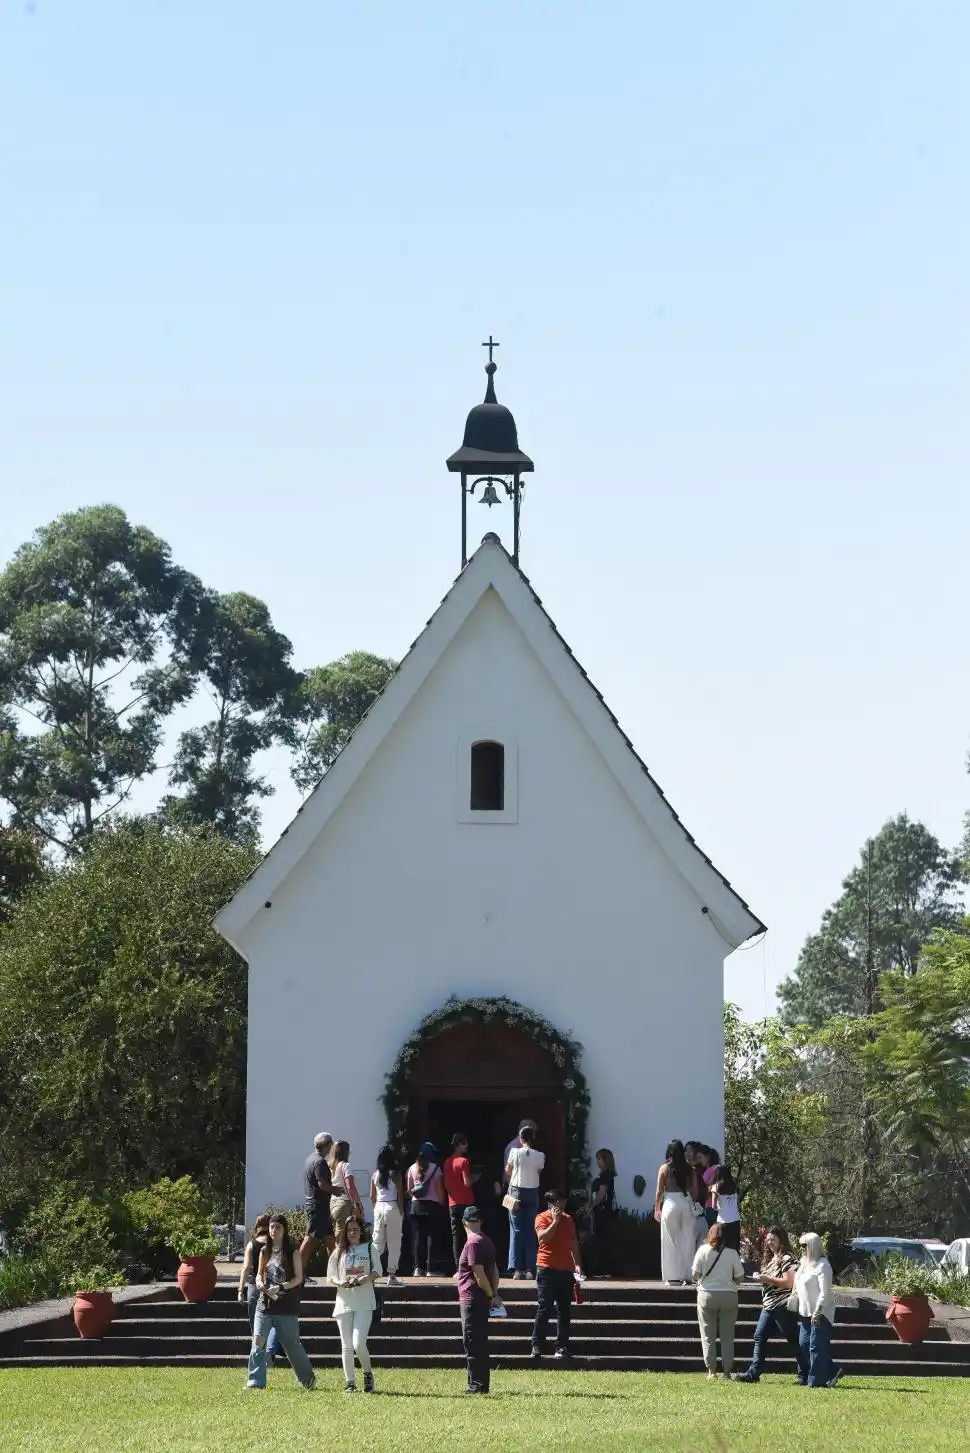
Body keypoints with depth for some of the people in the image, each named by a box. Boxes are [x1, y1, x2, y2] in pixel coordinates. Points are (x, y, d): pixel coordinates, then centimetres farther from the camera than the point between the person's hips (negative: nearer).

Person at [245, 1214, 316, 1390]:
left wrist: (280, 1287, -19)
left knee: (291, 1344, 4)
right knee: (258, 1340, -10)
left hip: (286, 1306, -4)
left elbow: (298, 1278, -6)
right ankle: (255, 1381, -8)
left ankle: (308, 1378, 24)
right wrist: (259, 1282, -5)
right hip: (265, 1303, 4)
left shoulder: (292, 1252, -4)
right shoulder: (265, 1251, 9)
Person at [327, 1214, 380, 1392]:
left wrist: (365, 1279, -14)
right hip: (344, 1302, 2)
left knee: (358, 1343, -14)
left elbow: (377, 1271, 5)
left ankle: (368, 1373, 9)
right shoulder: (339, 1251, 10)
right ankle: (349, 1382, 10)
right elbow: (330, 1276, 9)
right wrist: (340, 1282, -13)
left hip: (364, 1303, -2)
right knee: (346, 1345, 3)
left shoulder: (369, 1248, 7)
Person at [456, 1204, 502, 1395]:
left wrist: (491, 1296, -10)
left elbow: (479, 1274, -19)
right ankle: (481, 1384, 18)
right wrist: (494, 1295, 11)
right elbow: (494, 1271, 16)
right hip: (483, 1299, 10)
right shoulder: (487, 1242, 14)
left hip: (471, 1299, -10)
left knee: (472, 1343, -6)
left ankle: (477, 1384, -7)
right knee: (480, 1343, 14)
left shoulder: (473, 1243, -16)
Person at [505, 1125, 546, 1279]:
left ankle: (517, 1269, -5)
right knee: (531, 1231, 6)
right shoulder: (539, 1156, -4)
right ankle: (530, 1269, 3)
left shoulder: (515, 1152, -7)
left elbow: (508, 1172, 4)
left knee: (517, 1230, 1)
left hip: (517, 1192, -1)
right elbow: (539, 1172, 4)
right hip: (533, 1193, 1)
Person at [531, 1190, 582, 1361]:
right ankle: (537, 1346, -5)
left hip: (566, 1270, 5)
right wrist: (555, 1221, -17)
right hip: (547, 1270, -5)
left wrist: (577, 1263, 11)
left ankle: (562, 1347, 9)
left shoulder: (568, 1219, 14)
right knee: (544, 1309, -7)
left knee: (564, 1311, 5)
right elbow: (543, 1237, -19)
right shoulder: (542, 1218, -2)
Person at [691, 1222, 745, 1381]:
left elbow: (695, 1275, -6)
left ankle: (711, 1371, 4)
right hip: (728, 1296, 0)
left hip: (707, 1295, 0)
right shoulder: (732, 1253, -4)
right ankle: (727, 1372, 4)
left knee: (708, 1336, 7)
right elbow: (740, 1278, -3)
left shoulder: (703, 1250, -5)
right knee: (727, 1337, 6)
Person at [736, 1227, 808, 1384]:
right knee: (759, 1337, 4)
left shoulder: (787, 1259, -12)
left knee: (793, 1341, -2)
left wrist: (767, 1279, -19)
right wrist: (760, 1277, 6)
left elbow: (788, 1283, -20)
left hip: (783, 1307, -9)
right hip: (769, 1306, 9)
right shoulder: (770, 1258, 16)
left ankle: (805, 1375, 4)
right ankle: (754, 1373, 5)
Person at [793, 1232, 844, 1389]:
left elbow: (825, 1292, -18)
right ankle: (832, 1372, 16)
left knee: (816, 1347, -7)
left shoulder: (822, 1265, -13)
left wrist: (817, 1312, -22)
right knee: (804, 1344, 8)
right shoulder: (804, 1263, 13)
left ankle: (816, 1381, -3)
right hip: (806, 1312, 9)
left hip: (820, 1313, -9)